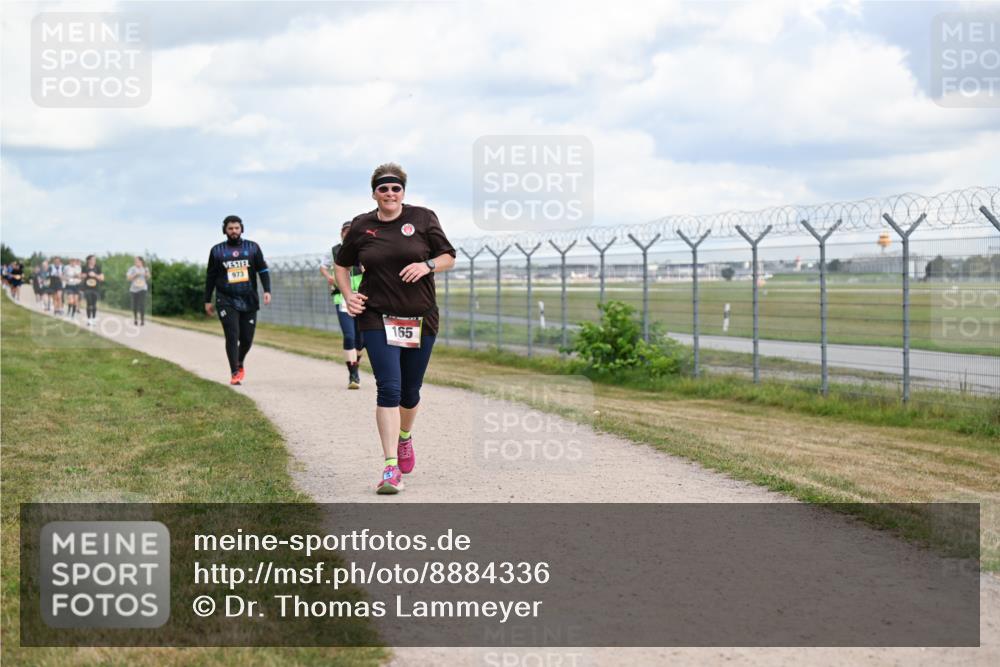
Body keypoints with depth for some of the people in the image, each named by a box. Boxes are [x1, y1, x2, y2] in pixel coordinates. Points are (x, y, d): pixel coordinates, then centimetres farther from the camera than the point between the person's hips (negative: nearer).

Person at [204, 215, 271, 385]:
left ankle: (240, 364, 33)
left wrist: (267, 290, -8)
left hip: (248, 301, 2)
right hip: (226, 302, -1)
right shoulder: (217, 250, 6)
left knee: (247, 339, 5)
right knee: (232, 336, -13)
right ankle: (235, 373, -7)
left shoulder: (252, 248, 7)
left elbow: (263, 270, 6)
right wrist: (207, 301, 10)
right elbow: (210, 277, 12)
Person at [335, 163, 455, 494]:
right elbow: (341, 264, 18)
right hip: (377, 318, -1)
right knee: (389, 388, -14)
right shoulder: (361, 226, 3)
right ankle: (391, 467, -15)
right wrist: (348, 295, 2)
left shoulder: (423, 218, 0)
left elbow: (449, 256, 6)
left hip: (420, 318, 1)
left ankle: (404, 436, 44)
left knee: (410, 391, 11)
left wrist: (427, 265, -14)